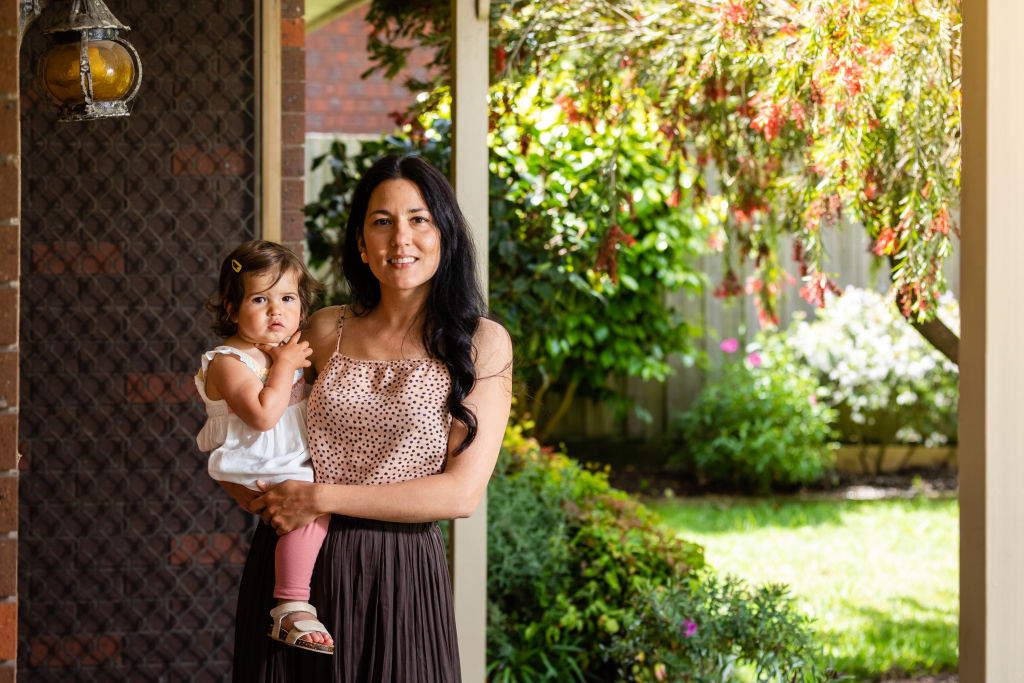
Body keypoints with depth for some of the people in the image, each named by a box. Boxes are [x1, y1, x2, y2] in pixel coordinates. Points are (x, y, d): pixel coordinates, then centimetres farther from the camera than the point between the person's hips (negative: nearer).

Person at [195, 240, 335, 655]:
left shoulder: (287, 352, 12)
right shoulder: (229, 362, -14)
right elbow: (263, 415, -29)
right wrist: (285, 366, -20)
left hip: (296, 466, 9)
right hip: (252, 476, -9)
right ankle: (292, 609, -30)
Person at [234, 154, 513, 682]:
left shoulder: (483, 343, -3)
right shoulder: (326, 331, 7)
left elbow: (461, 493, -10)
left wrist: (321, 498, -13)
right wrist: (263, 495, -6)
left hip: (399, 577, -3)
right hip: (294, 565, 3)